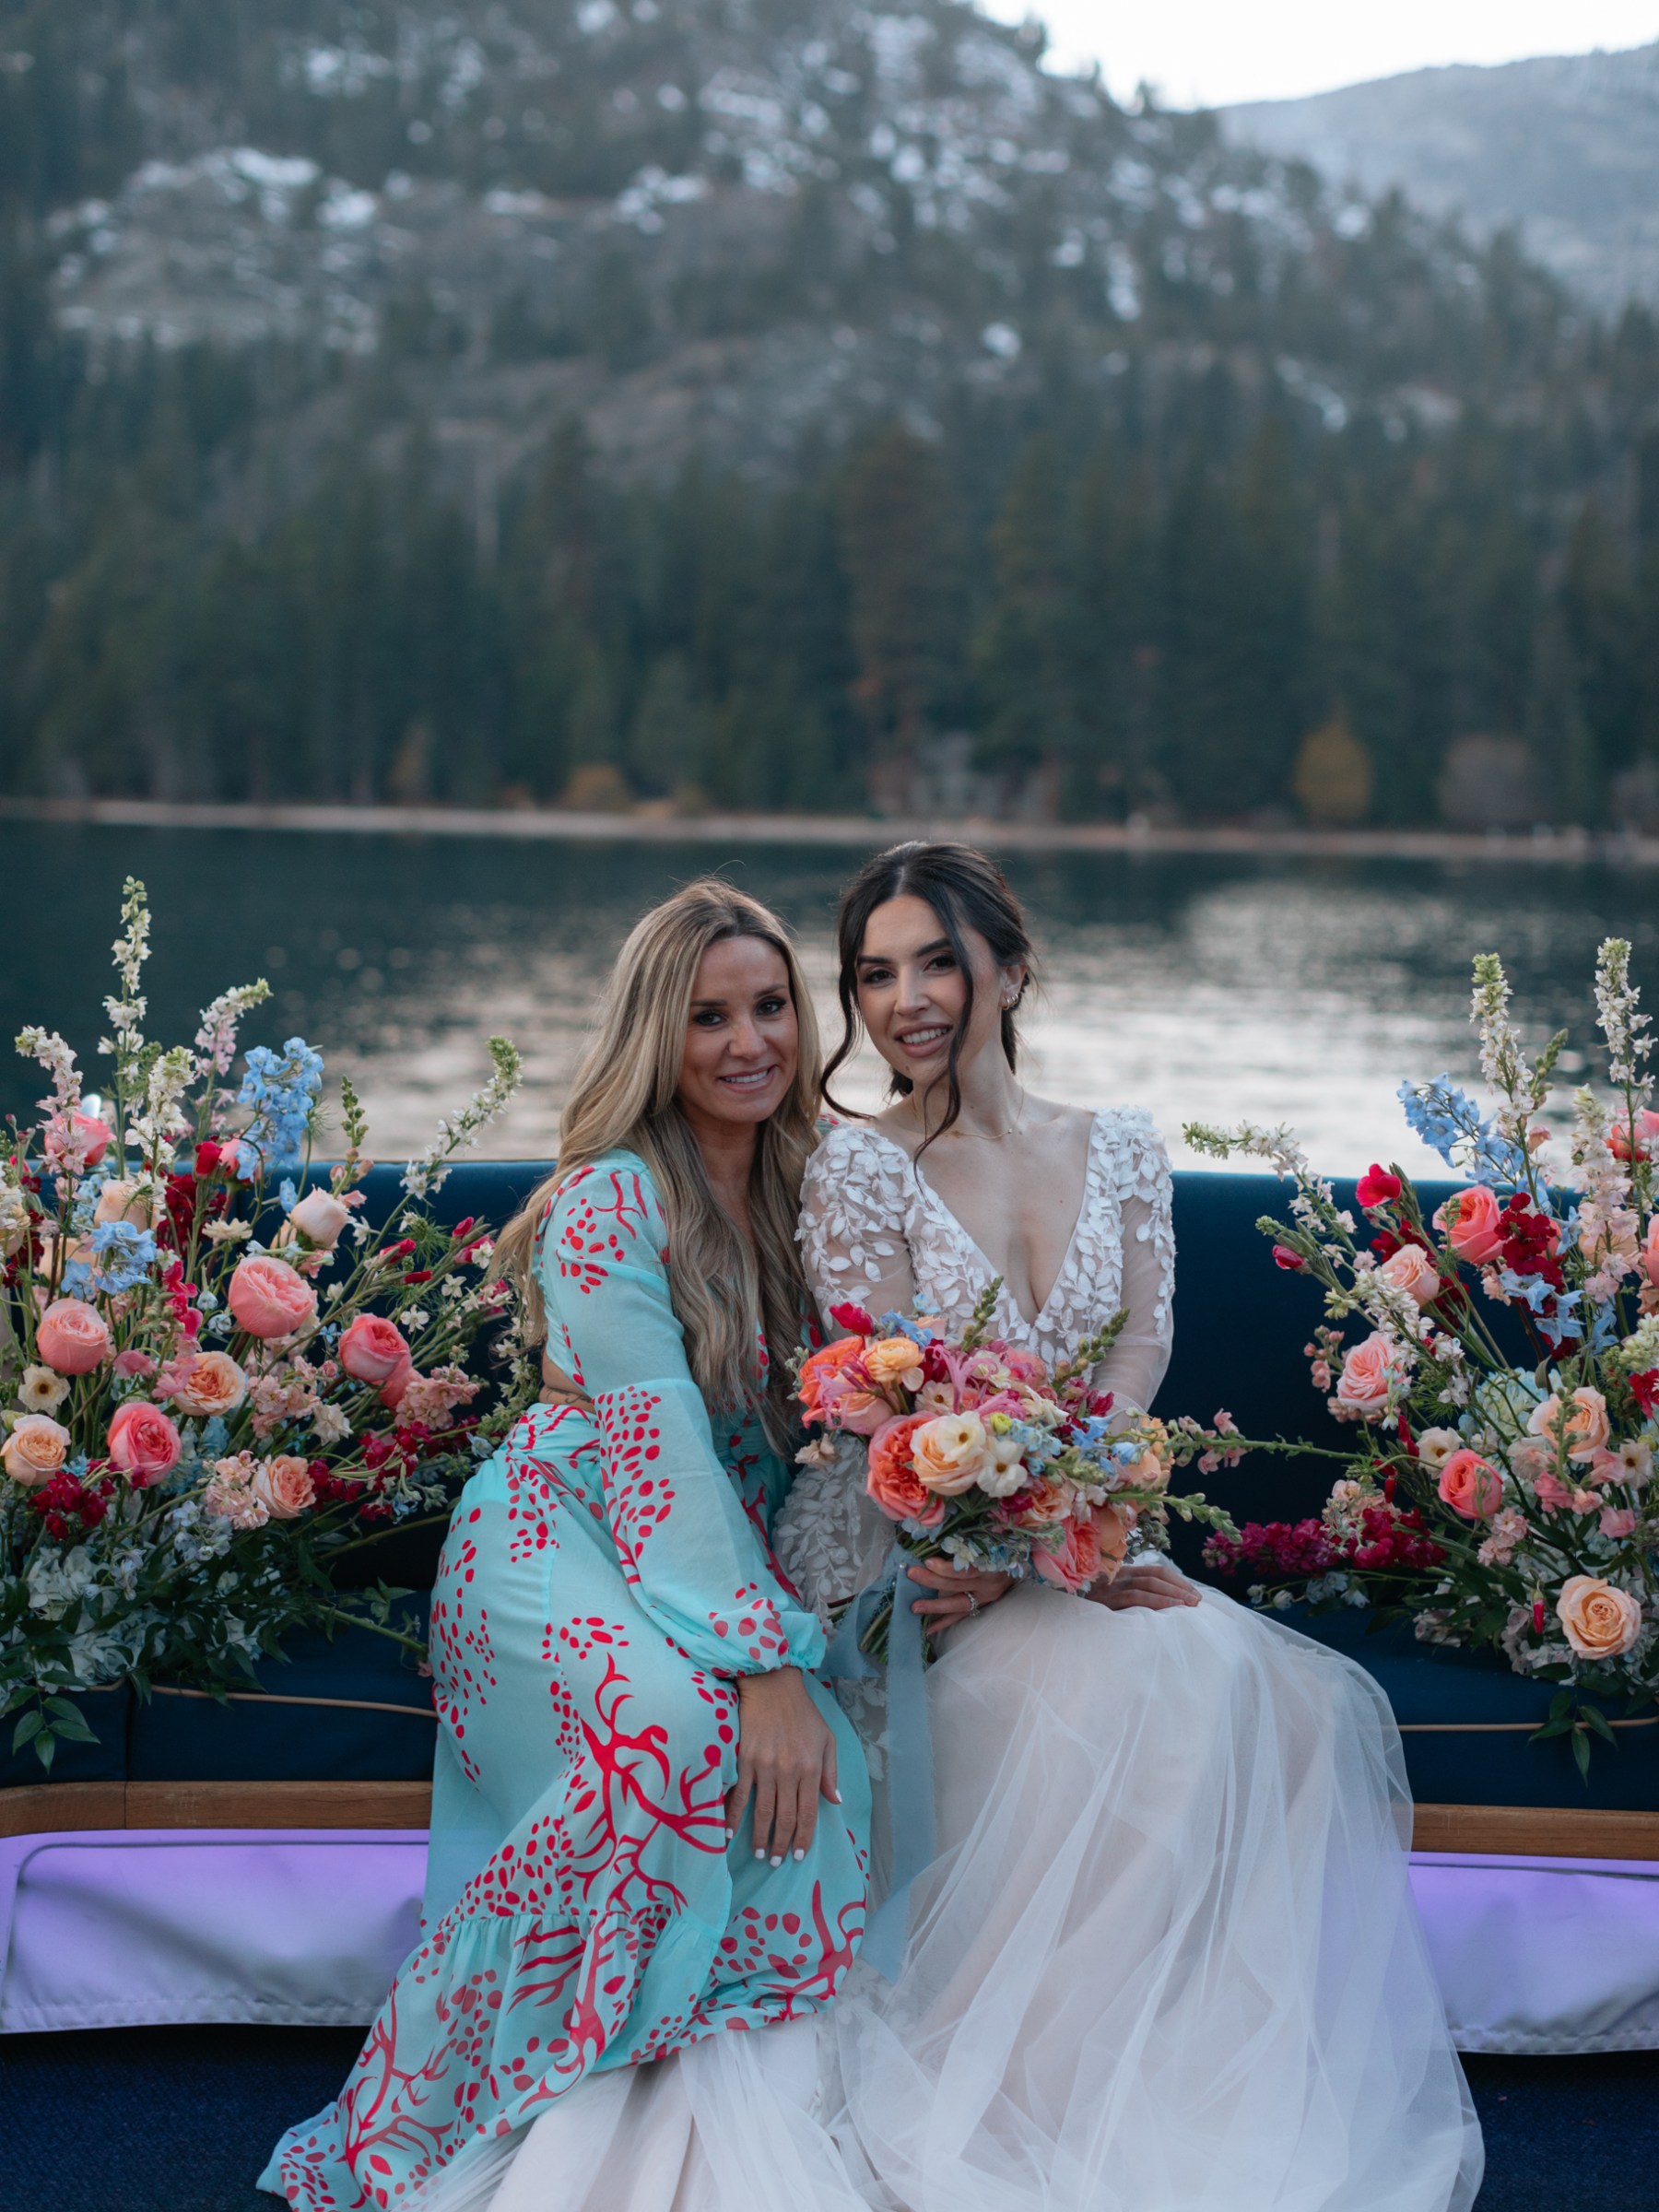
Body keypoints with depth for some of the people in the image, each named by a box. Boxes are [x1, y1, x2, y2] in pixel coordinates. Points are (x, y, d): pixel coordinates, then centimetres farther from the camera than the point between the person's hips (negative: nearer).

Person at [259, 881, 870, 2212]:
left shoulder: (796, 1190, 8)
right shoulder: (611, 1202, -15)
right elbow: (657, 1447, -22)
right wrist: (764, 1666, -29)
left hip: (724, 1558, 6)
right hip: (560, 1542, -6)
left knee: (821, 1773, -25)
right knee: (678, 1727, -37)